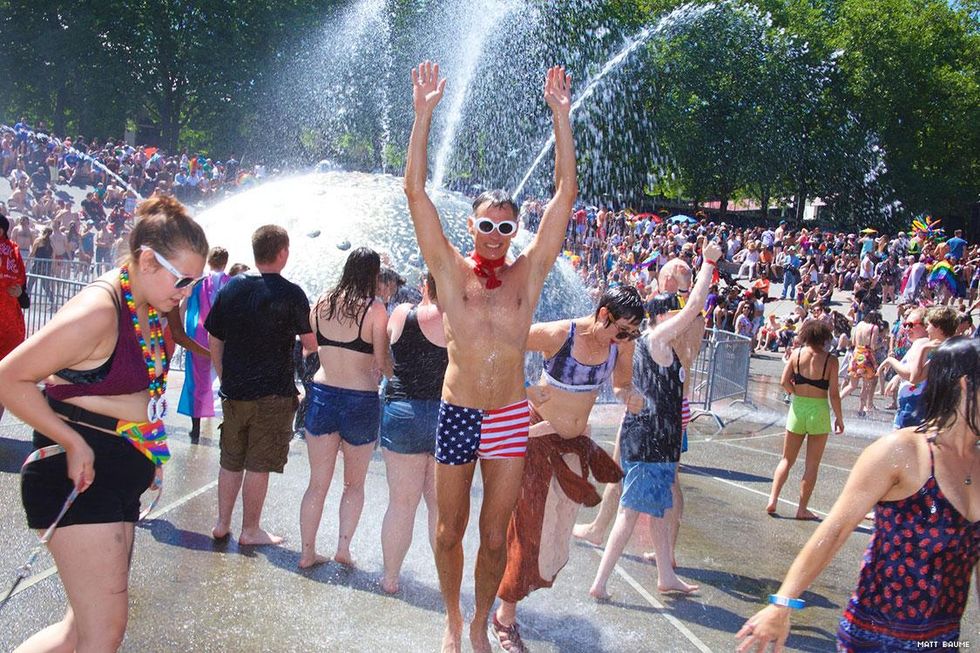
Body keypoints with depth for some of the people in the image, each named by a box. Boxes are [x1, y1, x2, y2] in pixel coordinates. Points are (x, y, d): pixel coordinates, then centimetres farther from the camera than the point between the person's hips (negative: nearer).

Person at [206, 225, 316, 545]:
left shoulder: (230, 288, 4)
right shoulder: (290, 294, -11)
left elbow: (214, 343, 9)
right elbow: (312, 344, -7)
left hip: (233, 391, 5)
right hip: (273, 393, -5)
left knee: (231, 461, 16)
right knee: (258, 465, 4)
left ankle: (222, 524, 24)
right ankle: (251, 531, 14)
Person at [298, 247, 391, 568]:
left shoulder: (322, 303, 2)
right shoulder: (374, 309, -10)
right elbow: (382, 361, -9)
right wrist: (397, 377, 11)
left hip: (322, 395, 3)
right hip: (361, 400, -3)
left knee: (318, 483, 12)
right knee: (354, 483, 15)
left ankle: (307, 552, 16)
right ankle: (343, 548, 10)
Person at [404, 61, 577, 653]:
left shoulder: (528, 273, 1)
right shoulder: (451, 270, -1)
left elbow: (566, 191, -2)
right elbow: (415, 190, -6)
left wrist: (561, 114, -5)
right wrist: (424, 113, -11)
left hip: (511, 420, 1)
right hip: (457, 415, 0)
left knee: (495, 535, 10)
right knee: (450, 531, 11)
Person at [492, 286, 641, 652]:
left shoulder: (622, 344, -8)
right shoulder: (557, 335, -24)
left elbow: (622, 384, 8)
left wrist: (629, 396, -15)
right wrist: (523, 388, -27)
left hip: (576, 443, 6)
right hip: (540, 436, -6)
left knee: (558, 524, 14)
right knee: (530, 524, -3)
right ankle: (505, 616, 13)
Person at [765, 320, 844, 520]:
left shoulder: (797, 354, -2)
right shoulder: (830, 360, -9)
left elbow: (784, 382, -6)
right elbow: (834, 393, -8)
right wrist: (839, 418, 1)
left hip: (798, 408, 2)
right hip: (819, 410, -2)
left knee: (787, 459, 15)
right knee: (812, 465, 8)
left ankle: (773, 499, 3)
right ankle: (802, 509, 11)